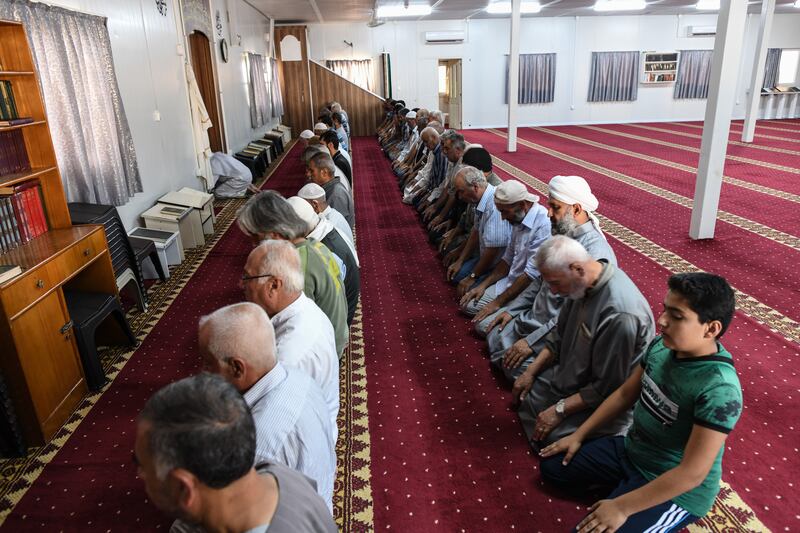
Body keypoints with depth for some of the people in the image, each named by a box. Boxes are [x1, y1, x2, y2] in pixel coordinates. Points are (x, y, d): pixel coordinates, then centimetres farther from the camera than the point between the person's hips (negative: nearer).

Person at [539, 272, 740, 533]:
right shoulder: (661, 345, -9)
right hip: (631, 450, 7)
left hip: (678, 492, -7)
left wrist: (622, 507, -24)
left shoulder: (718, 389, -31)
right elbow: (625, 394, 6)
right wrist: (579, 435, 7)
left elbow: (692, 473, -28)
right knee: (552, 465, 12)